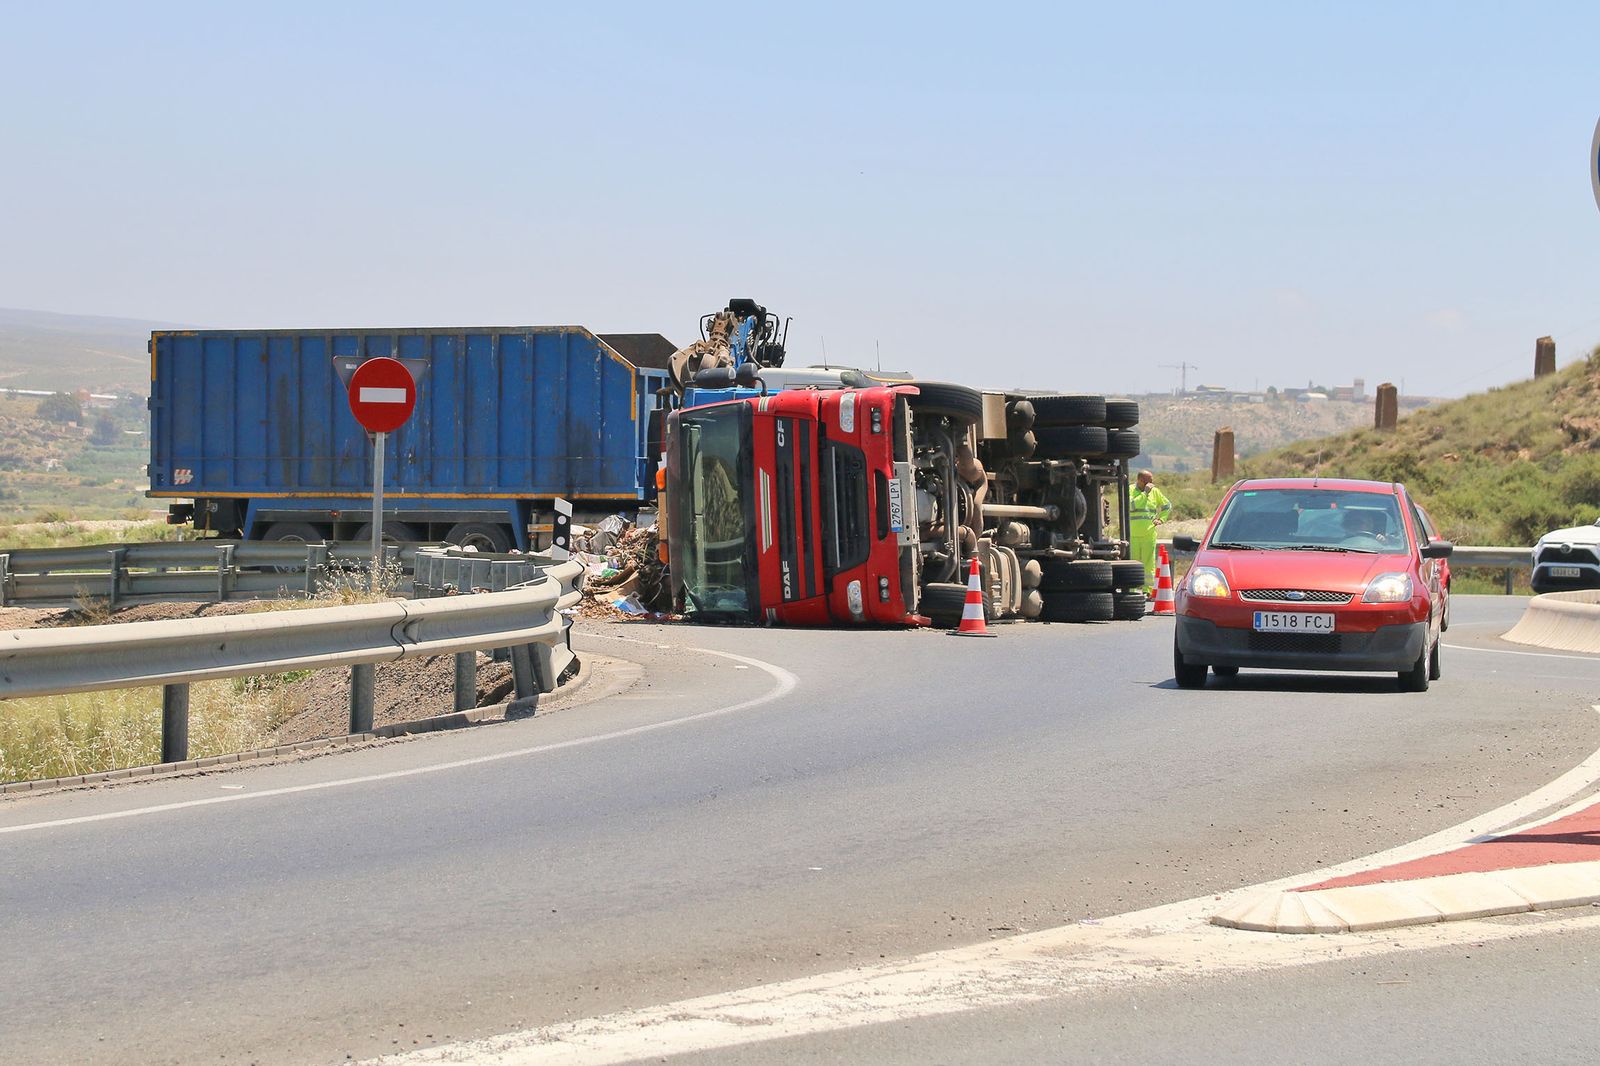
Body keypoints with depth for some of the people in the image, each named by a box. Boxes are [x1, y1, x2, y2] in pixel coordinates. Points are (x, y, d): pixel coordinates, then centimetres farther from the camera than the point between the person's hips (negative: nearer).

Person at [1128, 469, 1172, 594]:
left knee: (1148, 563, -1)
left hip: (1149, 534, 2)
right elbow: (1131, 505, -19)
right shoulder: (1130, 490, -1)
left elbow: (1167, 505, 23)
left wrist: (1161, 519, 9)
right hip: (1132, 535, -2)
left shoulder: (1155, 491, 10)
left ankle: (1148, 590, 2)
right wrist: (1145, 493, -15)